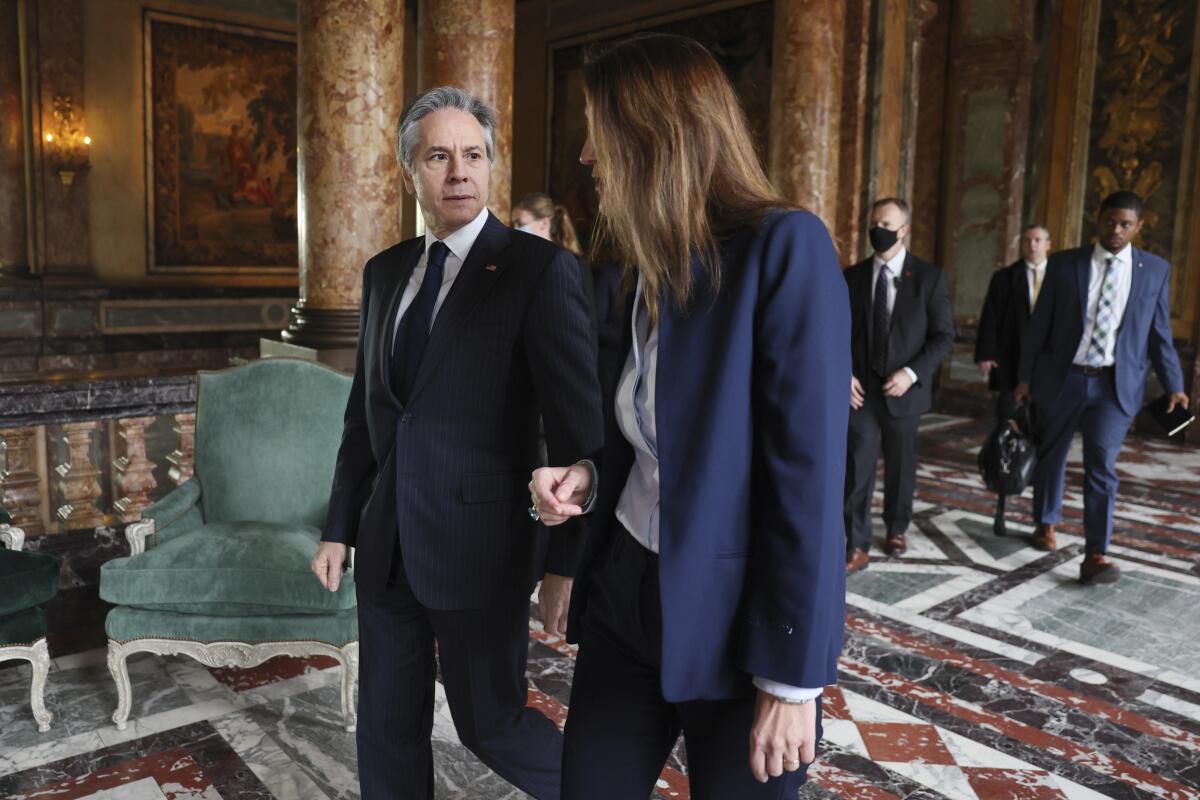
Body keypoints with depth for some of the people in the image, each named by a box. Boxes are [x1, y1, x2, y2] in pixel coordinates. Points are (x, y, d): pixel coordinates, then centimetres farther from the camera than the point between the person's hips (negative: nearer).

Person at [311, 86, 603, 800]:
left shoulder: (539, 269, -11)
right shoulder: (385, 272, 9)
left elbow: (579, 428, -13)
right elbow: (365, 411, 14)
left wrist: (567, 563, -13)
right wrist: (340, 526, 14)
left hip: (479, 544, -6)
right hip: (386, 542, 6)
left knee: (491, 724, 8)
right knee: (387, 722, 17)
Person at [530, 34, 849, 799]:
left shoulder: (786, 247, -16)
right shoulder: (658, 270, 8)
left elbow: (809, 470, -20)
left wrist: (791, 677, -18)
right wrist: (589, 478, -3)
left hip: (740, 616, -6)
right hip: (627, 593, 7)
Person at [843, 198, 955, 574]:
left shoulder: (929, 276, -2)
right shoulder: (853, 276, 4)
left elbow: (944, 335, -3)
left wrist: (911, 373, -15)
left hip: (903, 389, 0)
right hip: (860, 390, 1)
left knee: (900, 466, 14)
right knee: (857, 467, -5)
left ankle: (897, 529, 35)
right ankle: (856, 546, 1)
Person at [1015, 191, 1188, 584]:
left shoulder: (1155, 270, 3)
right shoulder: (1063, 263, -1)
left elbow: (1159, 334, 7)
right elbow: (1039, 324, 2)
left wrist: (1174, 386, 2)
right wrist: (1025, 376, 1)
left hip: (1116, 385, -1)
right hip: (1062, 378, 1)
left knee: (1102, 466, -10)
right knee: (1051, 457, 14)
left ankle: (1095, 556, -9)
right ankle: (1046, 523, 36)